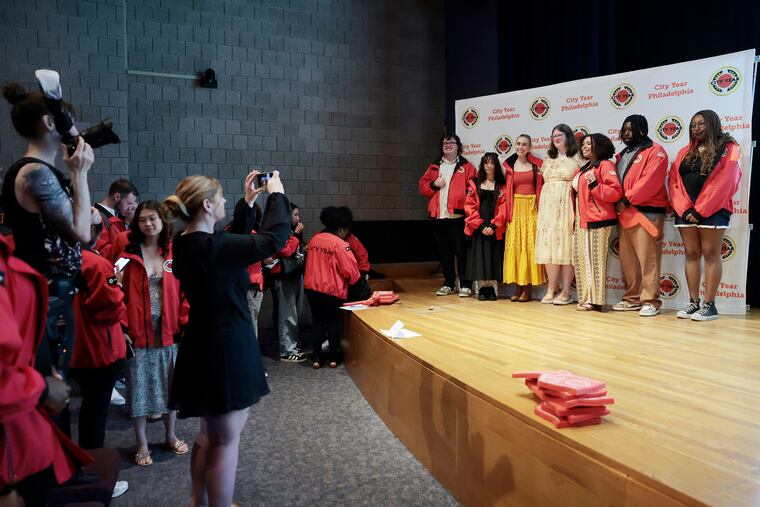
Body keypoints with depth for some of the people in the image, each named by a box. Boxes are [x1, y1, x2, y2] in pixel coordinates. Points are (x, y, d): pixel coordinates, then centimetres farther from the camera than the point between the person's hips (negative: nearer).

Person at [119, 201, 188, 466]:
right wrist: (122, 326, -16)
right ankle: (142, 444, 24)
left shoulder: (174, 253, 1)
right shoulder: (128, 253, -2)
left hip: (169, 331, 2)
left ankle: (171, 435, 32)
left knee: (171, 385, 13)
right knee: (140, 387, 8)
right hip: (138, 332, -1)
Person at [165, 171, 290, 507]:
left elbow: (236, 243, 17)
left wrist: (248, 204, 15)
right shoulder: (212, 247, -24)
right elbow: (273, 239, -20)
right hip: (225, 350, -10)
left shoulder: (186, 244, 4)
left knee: (210, 433, 23)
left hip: (205, 346, 10)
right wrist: (276, 195, -7)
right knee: (226, 440, 3)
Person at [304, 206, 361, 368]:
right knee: (333, 322, 10)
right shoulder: (340, 244, -15)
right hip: (332, 289, -5)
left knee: (318, 322, 13)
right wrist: (354, 279, 7)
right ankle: (333, 357, 16)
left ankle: (316, 358, 13)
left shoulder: (314, 239, 3)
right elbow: (350, 268, -13)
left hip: (312, 287, 5)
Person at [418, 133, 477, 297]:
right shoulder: (434, 167, 17)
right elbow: (422, 187, 14)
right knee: (444, 252, 10)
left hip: (458, 216, -4)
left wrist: (467, 206, -17)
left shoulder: (466, 167, 4)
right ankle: (449, 284, 20)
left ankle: (465, 285, 7)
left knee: (461, 251, -2)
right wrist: (434, 184, -5)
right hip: (438, 216, 4)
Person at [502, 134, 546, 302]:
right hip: (515, 208, 2)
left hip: (531, 208, -1)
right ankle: (518, 286, 8)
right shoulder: (509, 165, 7)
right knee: (514, 246, 1)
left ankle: (528, 287, 4)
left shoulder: (537, 164, 4)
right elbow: (506, 190, 6)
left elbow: (541, 187, 2)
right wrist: (506, 211, -3)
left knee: (530, 246, -1)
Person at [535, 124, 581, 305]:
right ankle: (552, 289, 8)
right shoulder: (548, 158, 19)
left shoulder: (577, 158, 2)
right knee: (549, 246, 0)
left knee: (565, 246, -5)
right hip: (548, 206, 5)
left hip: (566, 206, -5)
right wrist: (541, 204, 10)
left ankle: (565, 292, -1)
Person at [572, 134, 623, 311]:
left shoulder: (605, 165, -3)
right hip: (582, 220, 8)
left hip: (598, 220, -8)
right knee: (581, 258, 8)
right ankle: (585, 298, 15)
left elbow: (616, 192, -13)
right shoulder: (583, 169, 20)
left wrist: (595, 185, -21)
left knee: (596, 259, -6)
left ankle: (596, 300, -2)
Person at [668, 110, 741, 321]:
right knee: (691, 254, 4)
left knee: (710, 255, -4)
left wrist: (700, 210, -14)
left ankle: (710, 305, -1)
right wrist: (684, 209, -8)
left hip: (713, 211, -5)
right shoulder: (685, 152, 16)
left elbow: (725, 182, -9)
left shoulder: (728, 148, 1)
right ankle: (693, 302, 8)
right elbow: (674, 181, 6)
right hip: (685, 211, 5)